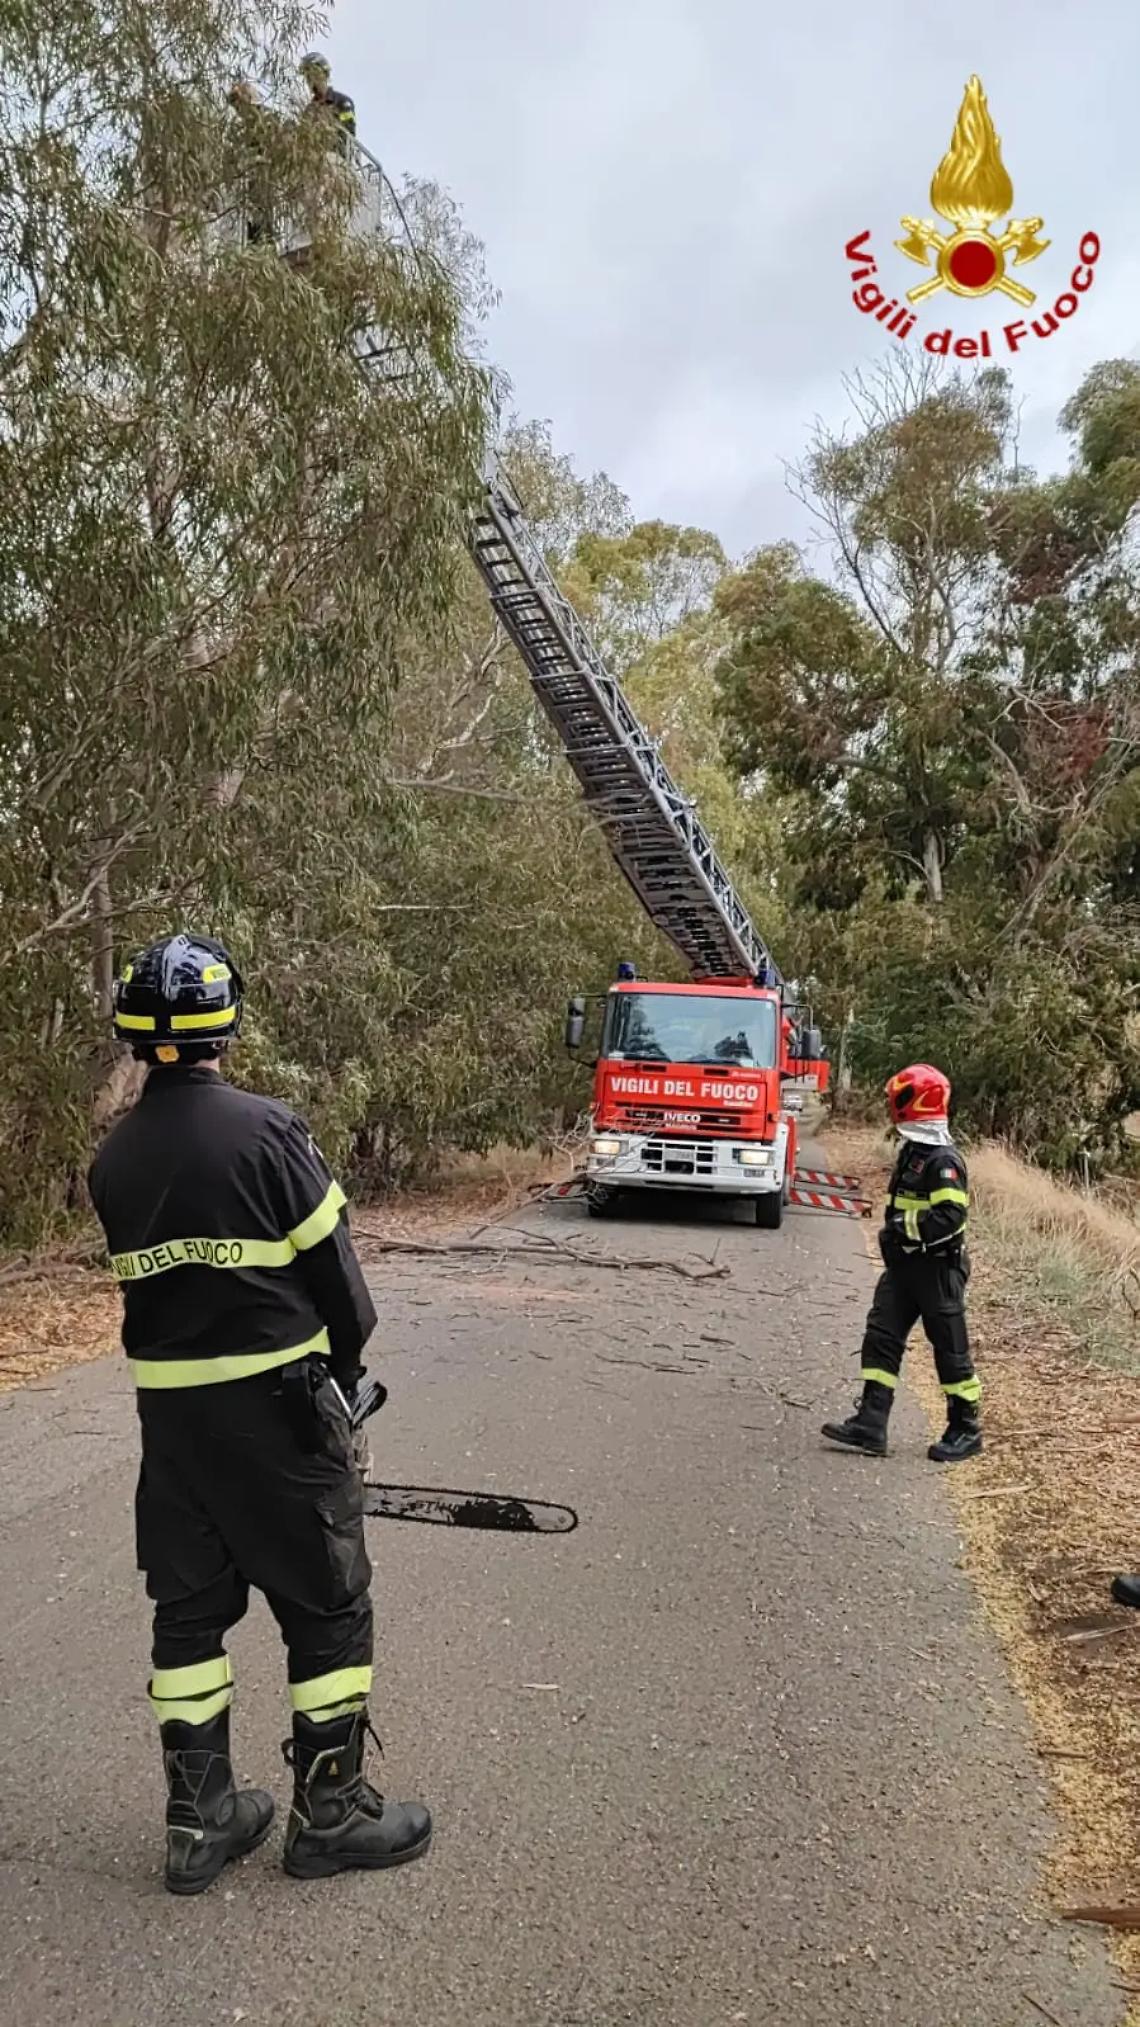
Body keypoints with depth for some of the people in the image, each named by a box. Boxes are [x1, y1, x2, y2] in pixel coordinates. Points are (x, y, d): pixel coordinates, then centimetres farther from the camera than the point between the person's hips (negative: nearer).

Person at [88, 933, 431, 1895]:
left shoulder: (116, 1157, 2)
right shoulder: (266, 1131, -16)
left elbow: (145, 1279, 10)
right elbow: (333, 1269, -10)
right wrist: (345, 1363, 8)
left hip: (168, 1408, 6)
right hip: (277, 1399, -5)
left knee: (190, 1603, 15)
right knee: (328, 1601, 9)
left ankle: (200, 1818, 24)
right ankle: (330, 1809, 19)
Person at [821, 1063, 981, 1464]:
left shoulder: (945, 1160, -18)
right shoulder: (912, 1151, 12)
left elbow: (949, 1216, -27)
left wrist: (902, 1226, -20)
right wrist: (895, 1234, 12)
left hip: (938, 1269, -9)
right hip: (904, 1265, 9)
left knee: (950, 1347, 3)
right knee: (881, 1337, 3)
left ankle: (966, 1430, 16)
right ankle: (870, 1424, 2)